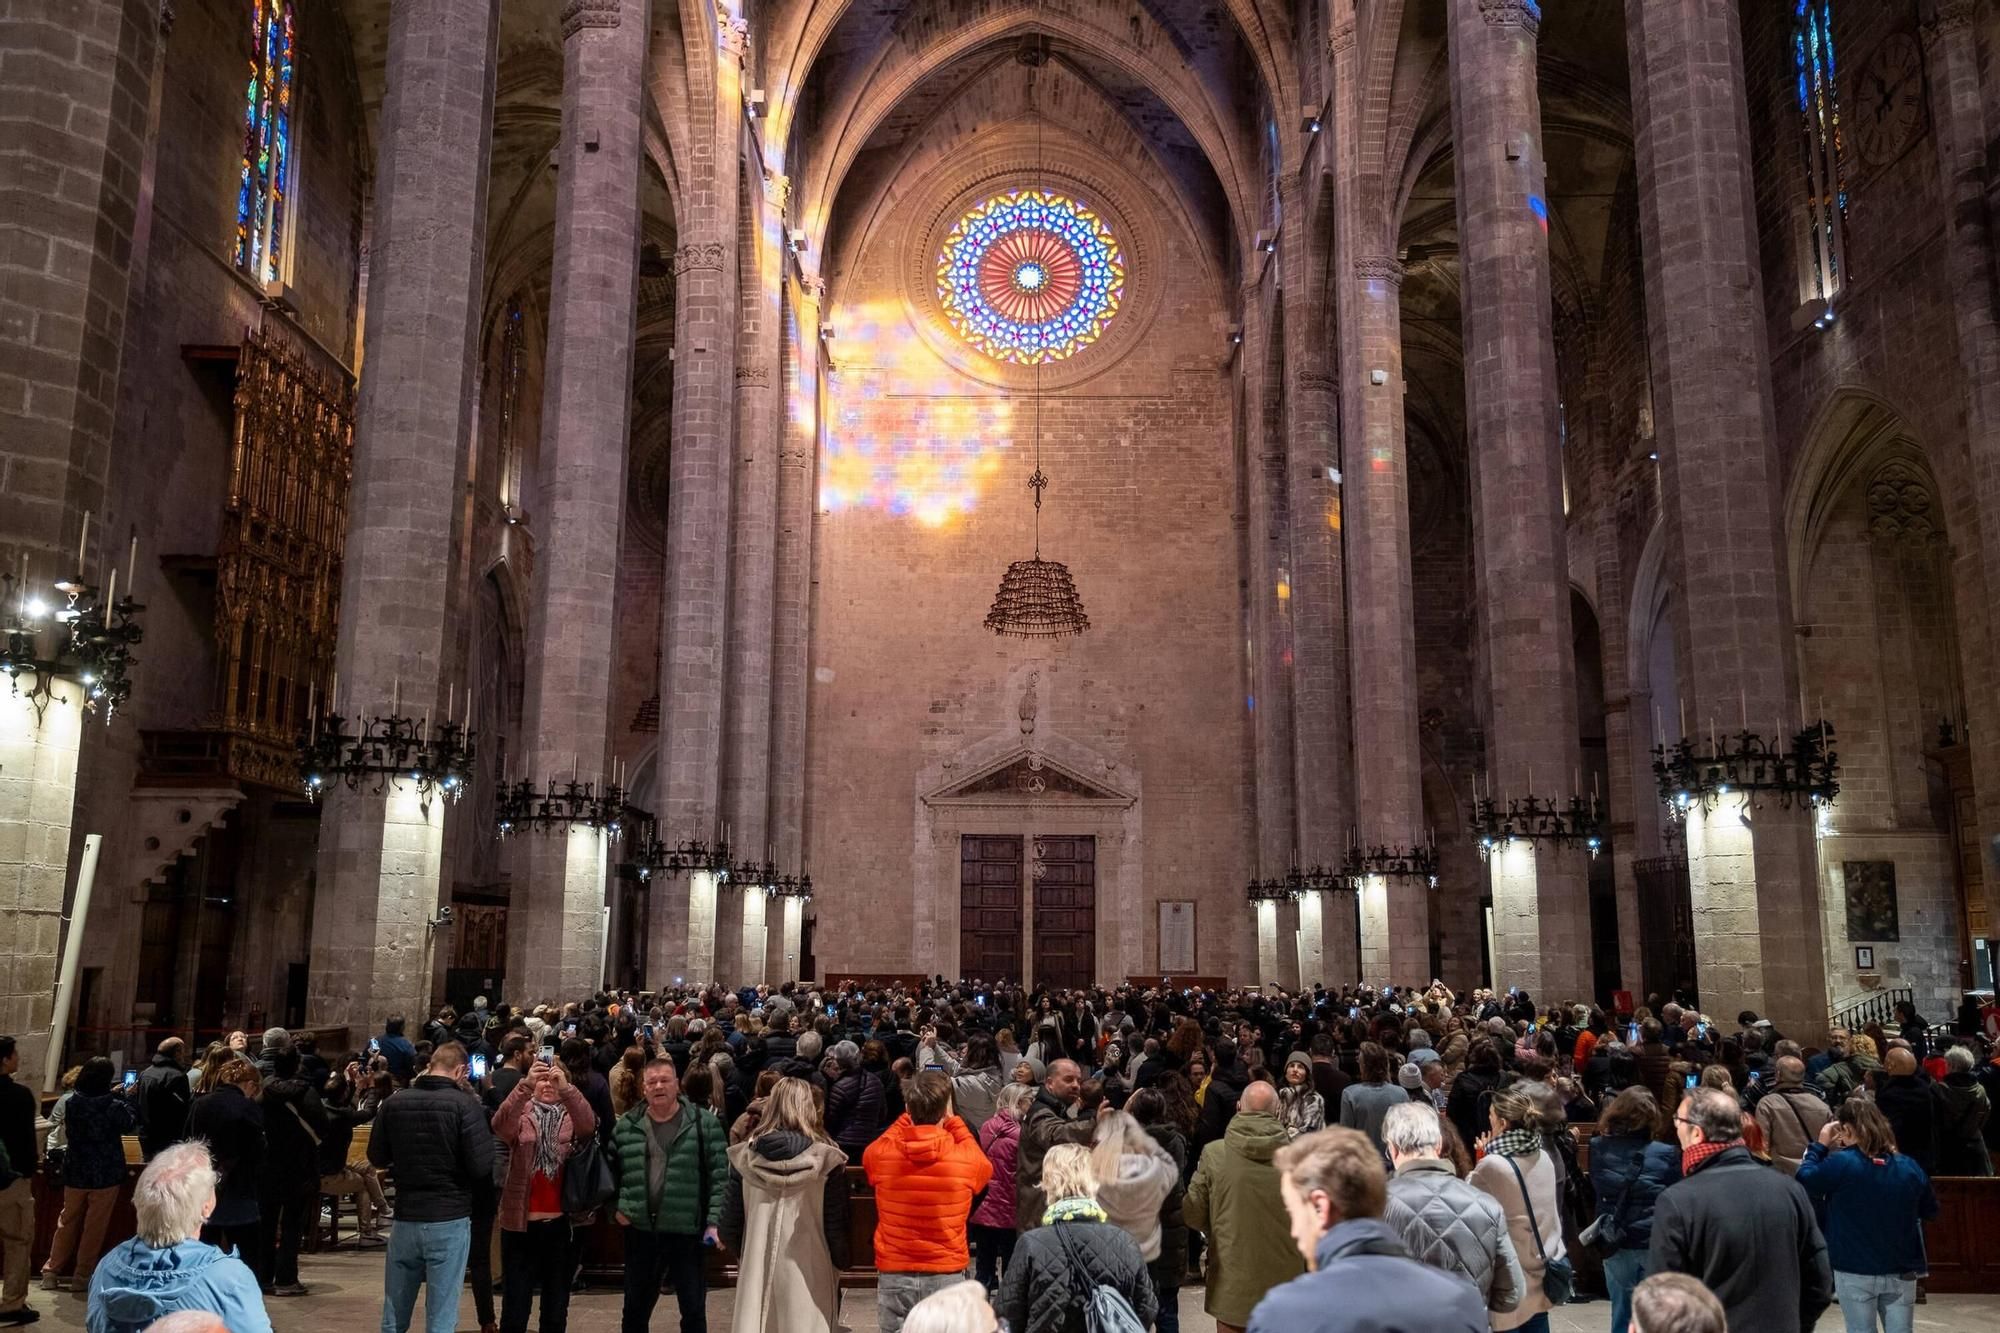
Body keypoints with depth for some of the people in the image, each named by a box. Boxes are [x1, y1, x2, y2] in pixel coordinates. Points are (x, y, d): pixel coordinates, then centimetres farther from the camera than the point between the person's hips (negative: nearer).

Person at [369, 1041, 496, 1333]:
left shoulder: (394, 1103, -1)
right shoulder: (465, 1105, -14)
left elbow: (378, 1158, 10)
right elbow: (482, 1166, -16)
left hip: (405, 1218, 4)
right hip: (450, 1221, -4)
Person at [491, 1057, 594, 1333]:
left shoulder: (571, 1117, 5)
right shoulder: (521, 1114, 3)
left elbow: (589, 1125, -17)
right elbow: (500, 1125, -19)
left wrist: (566, 1088, -33)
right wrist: (525, 1084, -35)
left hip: (560, 1223, 1)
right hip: (520, 1221, -1)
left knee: (557, 1304, 11)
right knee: (515, 1303, 3)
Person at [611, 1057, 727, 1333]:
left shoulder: (704, 1123, -6)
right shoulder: (626, 1126, 2)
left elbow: (720, 1176, -7)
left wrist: (715, 1222, -13)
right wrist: (615, 1207, -2)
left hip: (689, 1233, -3)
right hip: (640, 1232, 3)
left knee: (694, 1310, 8)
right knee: (635, 1309, 17)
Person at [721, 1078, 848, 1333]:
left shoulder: (744, 1157, -2)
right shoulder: (826, 1161, -9)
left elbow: (729, 1227, 4)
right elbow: (836, 1228, -5)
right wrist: (838, 1267, 11)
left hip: (756, 1277, 2)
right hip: (809, 1280, -2)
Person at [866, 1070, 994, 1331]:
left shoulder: (879, 1154, -10)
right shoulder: (966, 1160, -13)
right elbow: (983, 1168, 11)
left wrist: (909, 1117, 12)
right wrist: (953, 1122, 11)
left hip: (894, 1276, 1)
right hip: (946, 1276, -1)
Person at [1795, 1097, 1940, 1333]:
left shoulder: (1840, 1163, -18)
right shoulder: (1909, 1166, -4)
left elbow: (1803, 1183, -6)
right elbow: (1930, 1211, 10)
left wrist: (1820, 1146, 0)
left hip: (1856, 1272, -3)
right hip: (1902, 1271, 3)